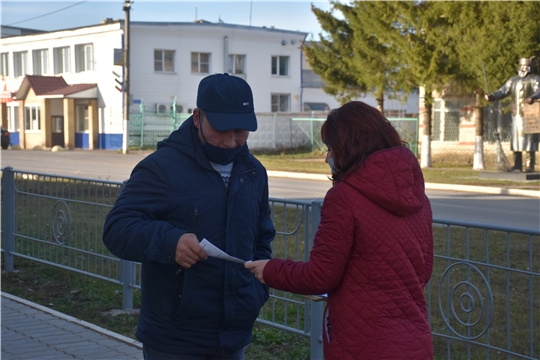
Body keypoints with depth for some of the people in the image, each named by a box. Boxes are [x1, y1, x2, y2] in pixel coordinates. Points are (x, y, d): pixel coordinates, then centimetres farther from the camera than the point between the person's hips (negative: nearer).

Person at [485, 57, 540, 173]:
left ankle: (530, 166, -6)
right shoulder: (513, 80, 17)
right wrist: (491, 97, -7)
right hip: (516, 115, 5)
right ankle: (517, 165, 12)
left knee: (529, 140, -8)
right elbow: (502, 92, 11)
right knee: (515, 140, 5)